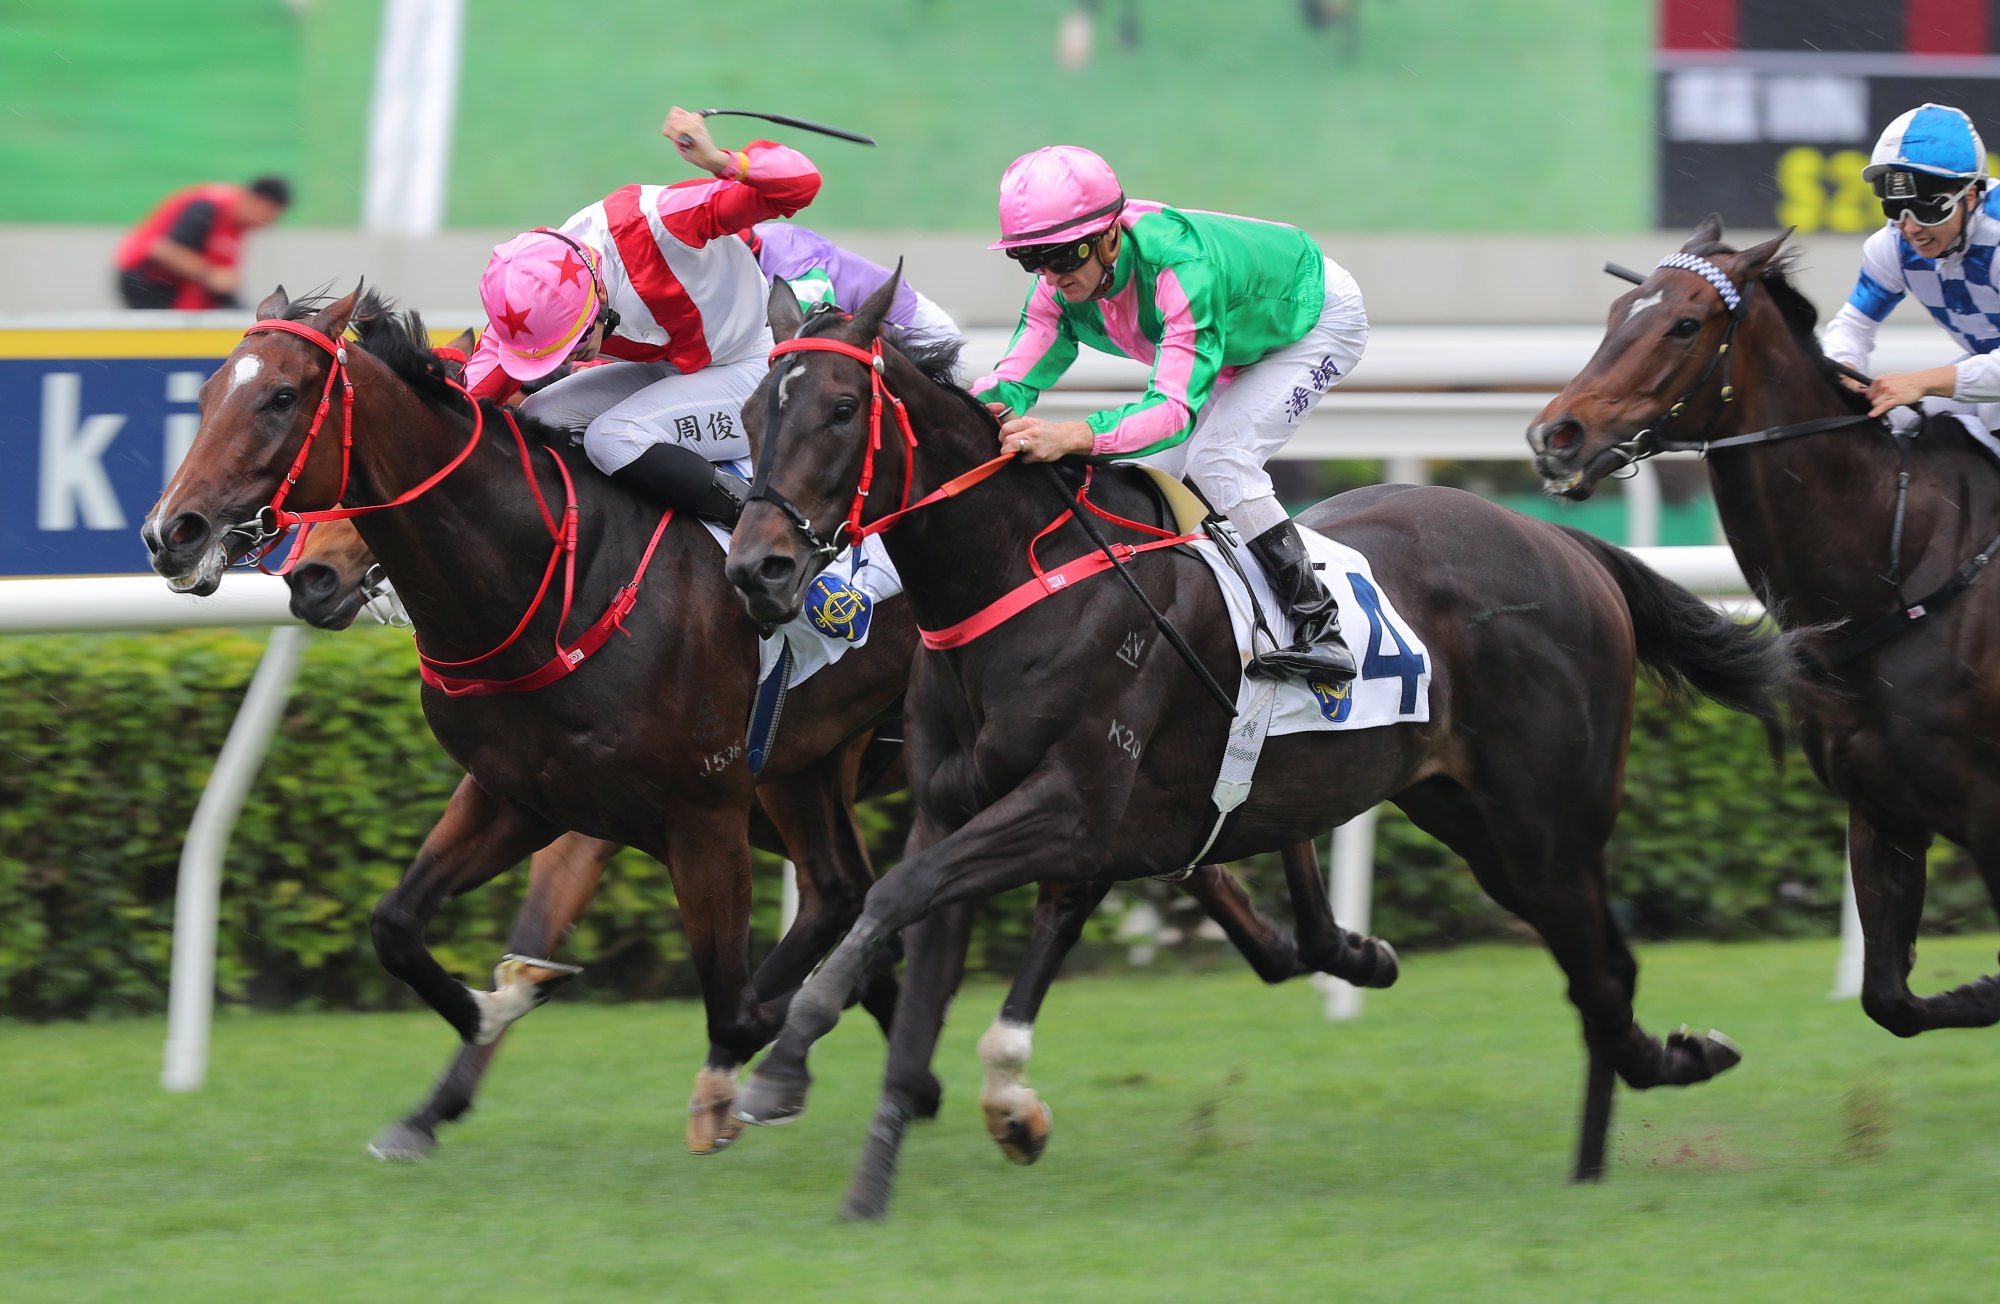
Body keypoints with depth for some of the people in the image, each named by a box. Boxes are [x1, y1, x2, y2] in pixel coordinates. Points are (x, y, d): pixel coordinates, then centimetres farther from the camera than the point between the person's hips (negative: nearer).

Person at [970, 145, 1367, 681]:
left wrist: (1074, 435, -69)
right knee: (1141, 469, -1)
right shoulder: (1064, 283, -22)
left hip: (1317, 316, -8)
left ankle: (1321, 628, -18)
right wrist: (984, 413, -49)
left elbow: (1175, 409, -53)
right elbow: (1015, 374, -23)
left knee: (1217, 458, -24)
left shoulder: (1182, 269, -45)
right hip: (1234, 342, 8)